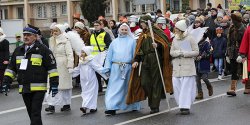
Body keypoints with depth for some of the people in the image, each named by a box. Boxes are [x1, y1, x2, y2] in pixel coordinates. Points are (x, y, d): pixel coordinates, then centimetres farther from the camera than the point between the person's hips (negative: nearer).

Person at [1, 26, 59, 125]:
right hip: (24, 89, 6)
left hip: (38, 88, -6)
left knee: (36, 113, -10)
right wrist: (6, 81, 9)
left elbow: (52, 67, -4)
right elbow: (11, 68, 19)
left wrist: (54, 84, -9)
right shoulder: (18, 51, 13)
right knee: (31, 113, 13)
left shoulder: (43, 50, -3)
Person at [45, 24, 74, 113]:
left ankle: (67, 104, 11)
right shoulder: (52, 41, 12)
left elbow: (70, 54, -13)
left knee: (65, 85, 3)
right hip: (54, 66, 6)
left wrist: (70, 66, -20)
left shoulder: (66, 41, -9)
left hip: (63, 66, -6)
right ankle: (52, 105, -1)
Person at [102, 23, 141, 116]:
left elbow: (135, 54, 0)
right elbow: (109, 56, 10)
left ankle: (133, 106, 24)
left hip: (128, 68, -1)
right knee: (114, 87, -5)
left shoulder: (132, 41, 7)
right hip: (116, 68, 1)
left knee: (128, 87, 9)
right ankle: (112, 108, -8)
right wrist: (107, 68, 2)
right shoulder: (114, 42, 12)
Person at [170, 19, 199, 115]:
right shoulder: (175, 39, 10)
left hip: (188, 67, -5)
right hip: (177, 67, 5)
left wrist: (184, 53, -13)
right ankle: (182, 105, 14)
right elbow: (171, 52, 10)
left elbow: (196, 52, -5)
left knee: (186, 87, -6)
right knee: (176, 86, 2)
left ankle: (186, 107, -5)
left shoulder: (190, 38, -5)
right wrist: (178, 52, -10)